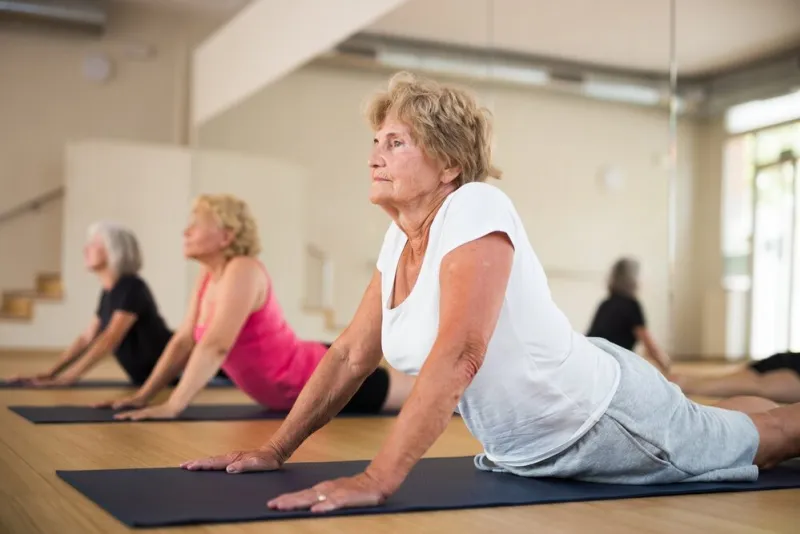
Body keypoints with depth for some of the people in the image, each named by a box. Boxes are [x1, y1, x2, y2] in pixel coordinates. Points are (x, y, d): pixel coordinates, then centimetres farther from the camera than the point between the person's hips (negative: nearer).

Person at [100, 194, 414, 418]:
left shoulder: (243, 271, -26)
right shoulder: (208, 278, 2)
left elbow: (216, 345, -34)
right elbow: (184, 342, 4)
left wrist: (172, 407, -37)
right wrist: (144, 395, -3)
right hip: (296, 393, 8)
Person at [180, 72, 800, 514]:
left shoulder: (477, 209, -29)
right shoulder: (400, 239, -6)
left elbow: (458, 355, -40)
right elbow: (351, 355, 0)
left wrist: (377, 480, -44)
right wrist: (274, 450, -3)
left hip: (608, 412, -7)